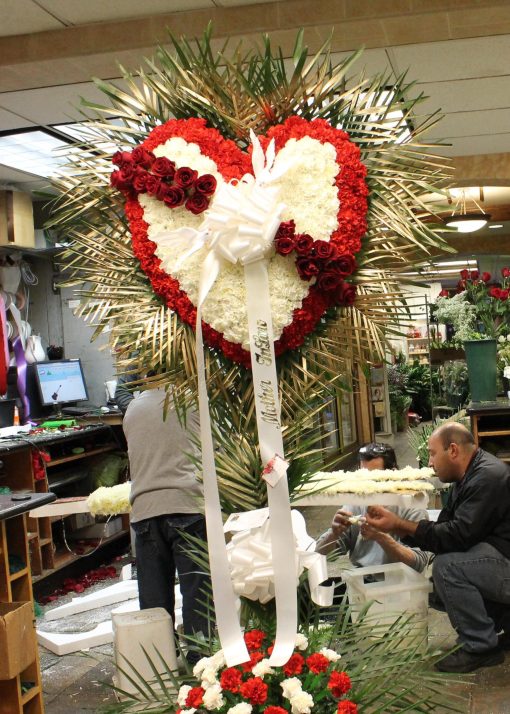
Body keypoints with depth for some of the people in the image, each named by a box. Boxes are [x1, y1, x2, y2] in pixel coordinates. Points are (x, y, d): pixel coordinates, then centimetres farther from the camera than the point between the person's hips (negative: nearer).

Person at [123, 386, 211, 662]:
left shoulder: (132, 408, 14)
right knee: (197, 587, 3)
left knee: (154, 594, 10)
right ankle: (200, 656, 7)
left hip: (144, 510, 4)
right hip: (188, 506, -4)